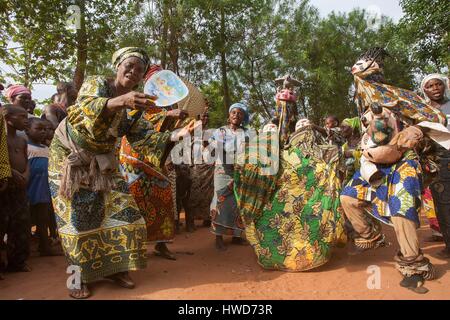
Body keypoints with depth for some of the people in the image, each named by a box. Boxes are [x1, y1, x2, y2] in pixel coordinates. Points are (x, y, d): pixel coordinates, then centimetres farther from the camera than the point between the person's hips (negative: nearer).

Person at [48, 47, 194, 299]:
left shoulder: (134, 104, 0)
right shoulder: (96, 83, -14)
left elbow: (143, 135, -12)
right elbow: (87, 108, -36)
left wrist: (175, 136, -28)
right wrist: (119, 101, -56)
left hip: (102, 161, 5)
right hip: (70, 156, -4)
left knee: (120, 209, -3)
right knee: (78, 216, -6)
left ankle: (114, 267, 10)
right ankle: (79, 275, 5)